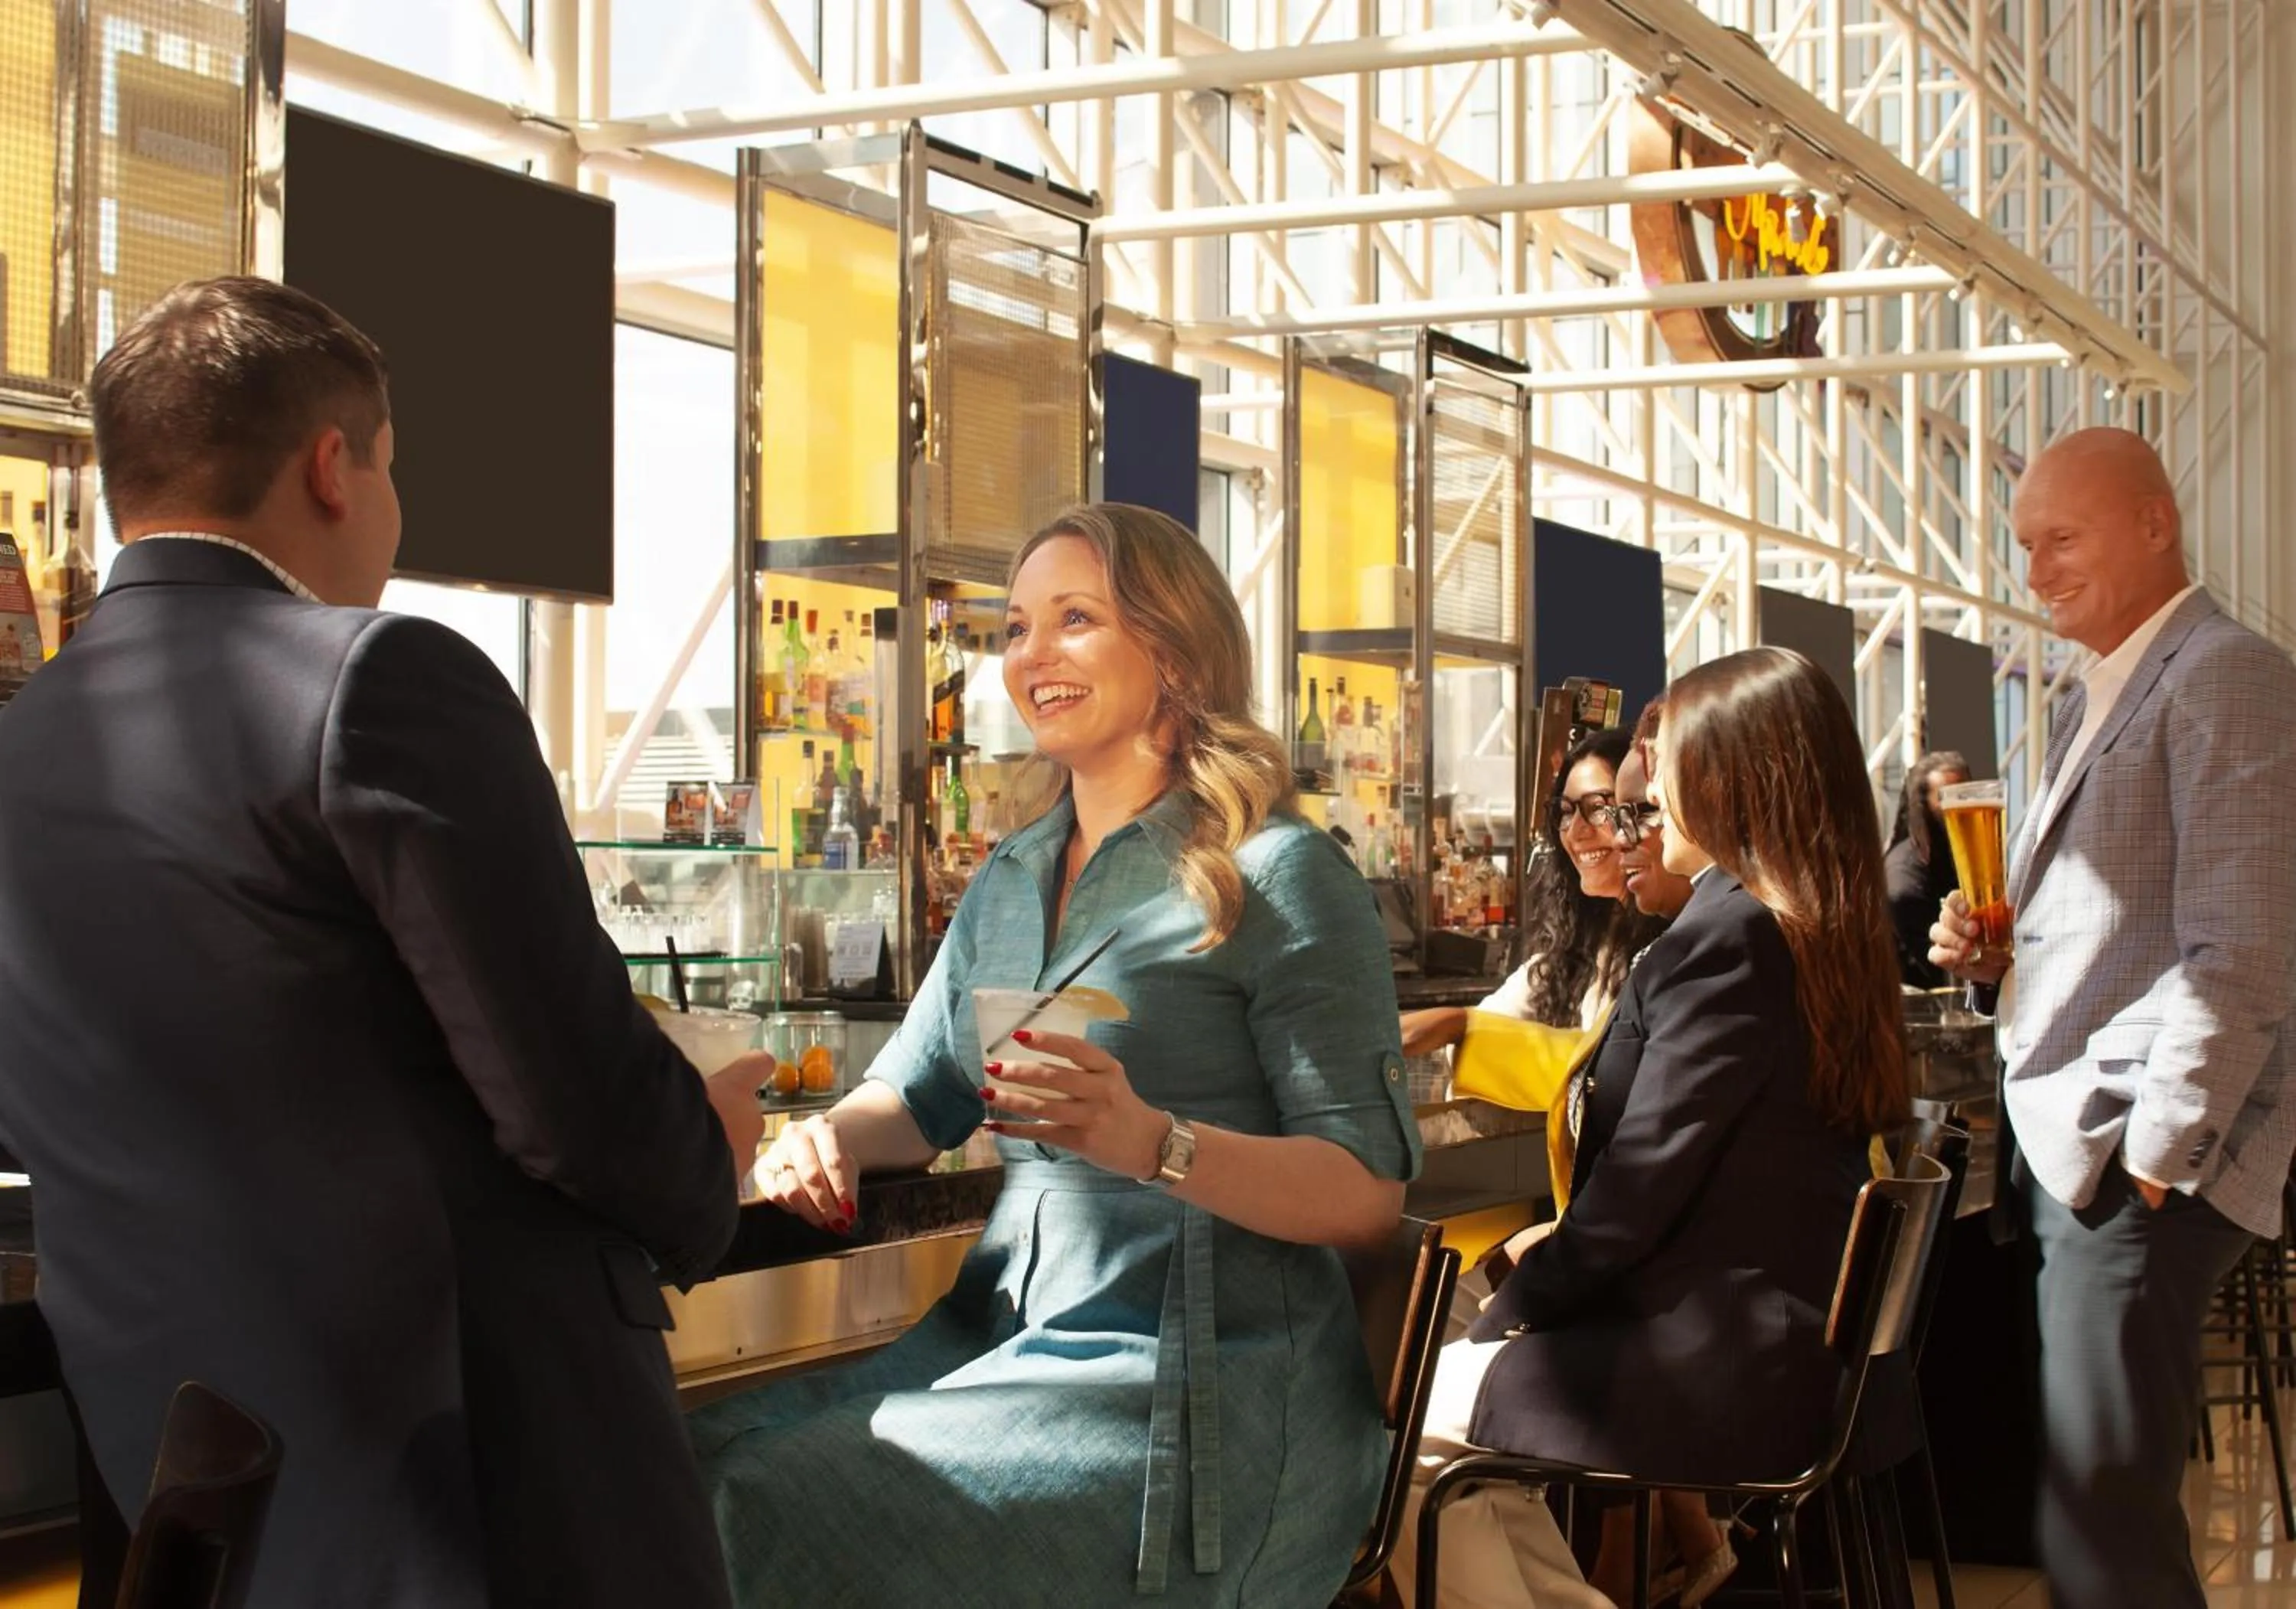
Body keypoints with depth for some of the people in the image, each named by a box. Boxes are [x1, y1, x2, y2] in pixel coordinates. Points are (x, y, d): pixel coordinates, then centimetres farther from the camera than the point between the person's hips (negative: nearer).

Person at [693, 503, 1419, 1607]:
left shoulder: (1276, 874, -5)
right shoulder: (1010, 880, 16)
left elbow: (1369, 1194, -11)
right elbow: (916, 1093, 21)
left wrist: (1157, 1144, -28)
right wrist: (832, 1136, -3)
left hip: (1204, 1382, -7)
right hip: (1004, 1334, 7)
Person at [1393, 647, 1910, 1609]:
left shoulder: (1726, 938, -19)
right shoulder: (1822, 933, 11)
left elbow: (1647, 1177, -19)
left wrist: (1519, 1302, -4)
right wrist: (1559, 1253, 13)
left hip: (1716, 1372, -9)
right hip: (1784, 1339, 9)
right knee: (1458, 1389, 17)